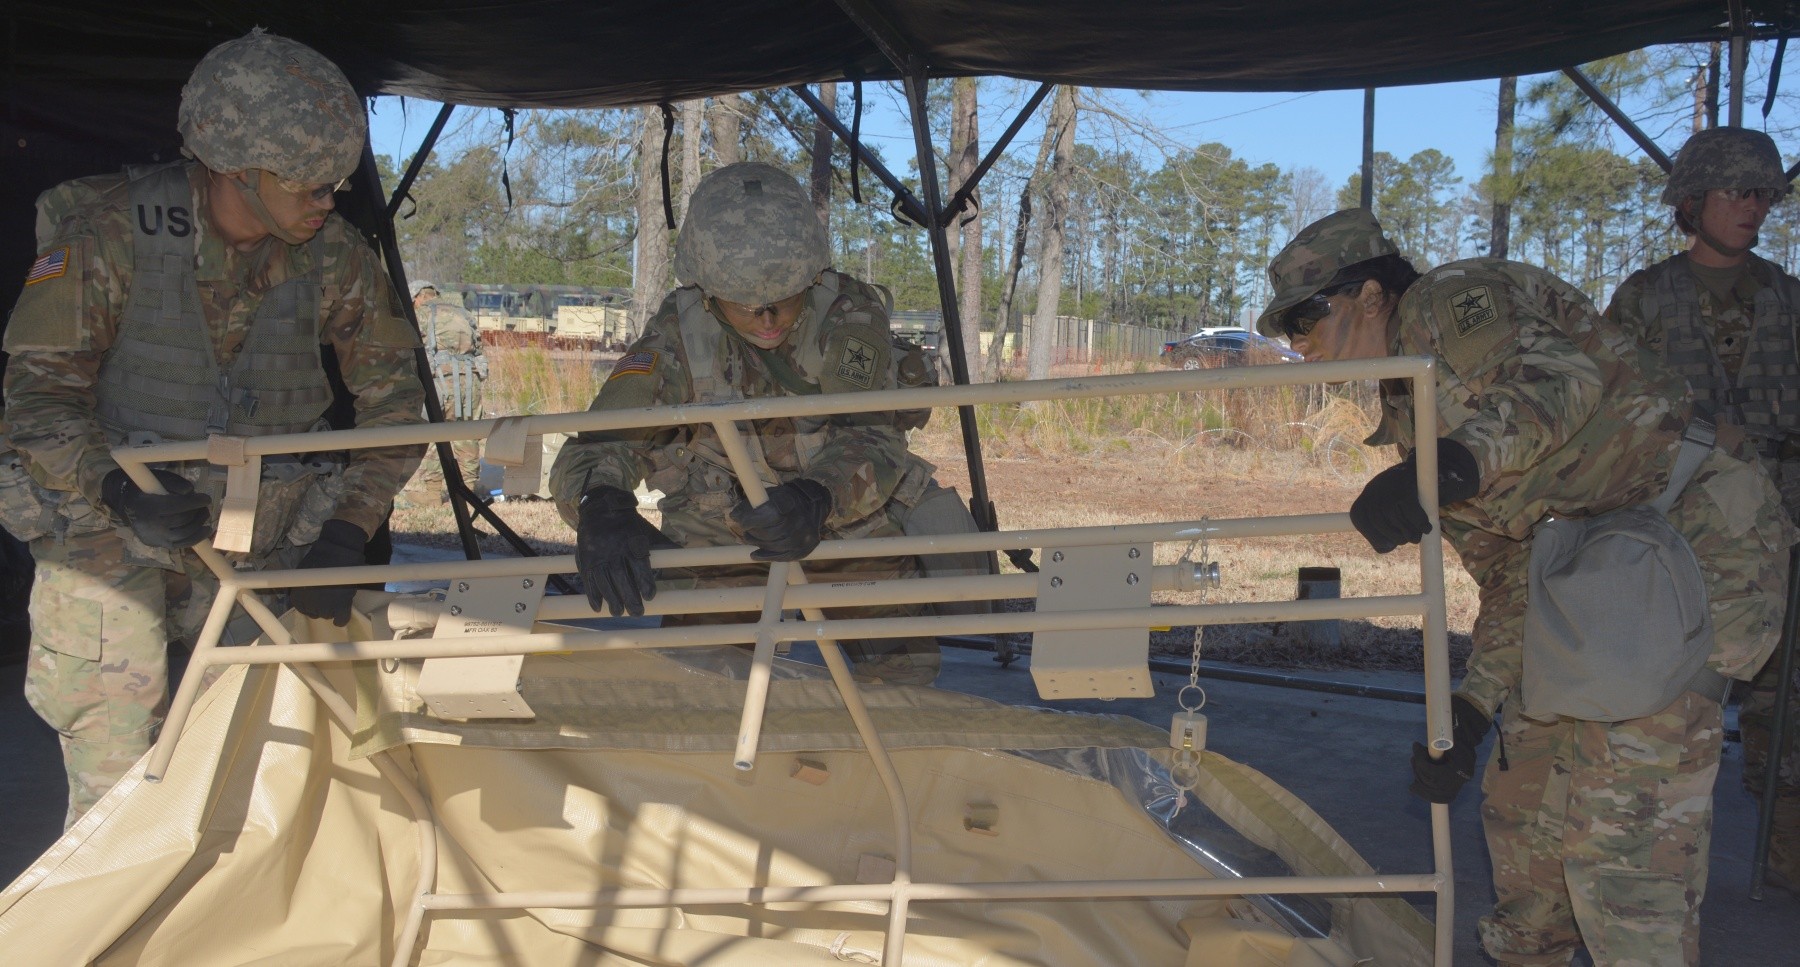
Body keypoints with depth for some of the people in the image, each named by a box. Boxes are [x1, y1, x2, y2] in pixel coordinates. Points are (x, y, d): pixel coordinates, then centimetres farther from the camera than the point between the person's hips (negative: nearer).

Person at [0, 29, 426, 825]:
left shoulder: (335, 259, -8)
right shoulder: (112, 234, -15)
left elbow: (393, 402, 1)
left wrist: (345, 535, -10)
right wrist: (117, 487, -29)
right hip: (110, 530, -2)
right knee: (115, 790, -2)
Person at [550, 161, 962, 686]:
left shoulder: (850, 315, -21)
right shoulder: (677, 337, -19)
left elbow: (870, 442, -27)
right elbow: (597, 446, -26)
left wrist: (818, 499, -49)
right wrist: (601, 508, -50)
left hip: (851, 524, 0)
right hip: (718, 539, 1)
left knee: (905, 683, -5)